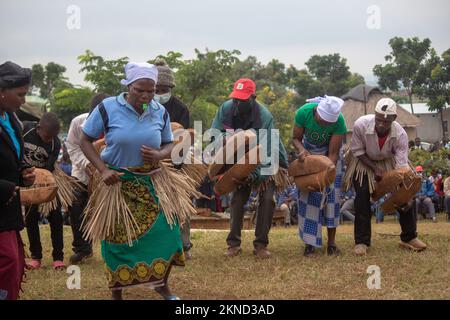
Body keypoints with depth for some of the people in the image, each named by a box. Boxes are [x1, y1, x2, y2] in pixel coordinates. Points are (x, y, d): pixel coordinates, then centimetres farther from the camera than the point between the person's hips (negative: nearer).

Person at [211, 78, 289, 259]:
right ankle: (234, 244, 3)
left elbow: (266, 152, -33)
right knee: (237, 199, -5)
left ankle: (261, 245, -5)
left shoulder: (264, 116, -32)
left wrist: (255, 175, -43)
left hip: (268, 162, -3)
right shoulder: (226, 109, -20)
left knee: (267, 198, -14)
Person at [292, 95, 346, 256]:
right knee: (308, 194, -10)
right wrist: (301, 150, -37)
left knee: (331, 193, -8)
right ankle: (310, 242, -7)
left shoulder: (339, 121, -32)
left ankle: (331, 242, -1)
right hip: (308, 152, 1)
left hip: (329, 154, -1)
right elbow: (296, 138, -15)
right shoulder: (304, 112, -30)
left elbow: (333, 153, -26)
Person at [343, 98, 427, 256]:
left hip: (388, 162, 2)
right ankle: (361, 242, -4)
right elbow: (357, 152, -18)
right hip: (363, 161, -1)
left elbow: (402, 167, -28)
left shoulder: (400, 134, -31)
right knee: (362, 196, -14)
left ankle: (409, 237, 10)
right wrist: (375, 169, -26)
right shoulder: (361, 125, -35)